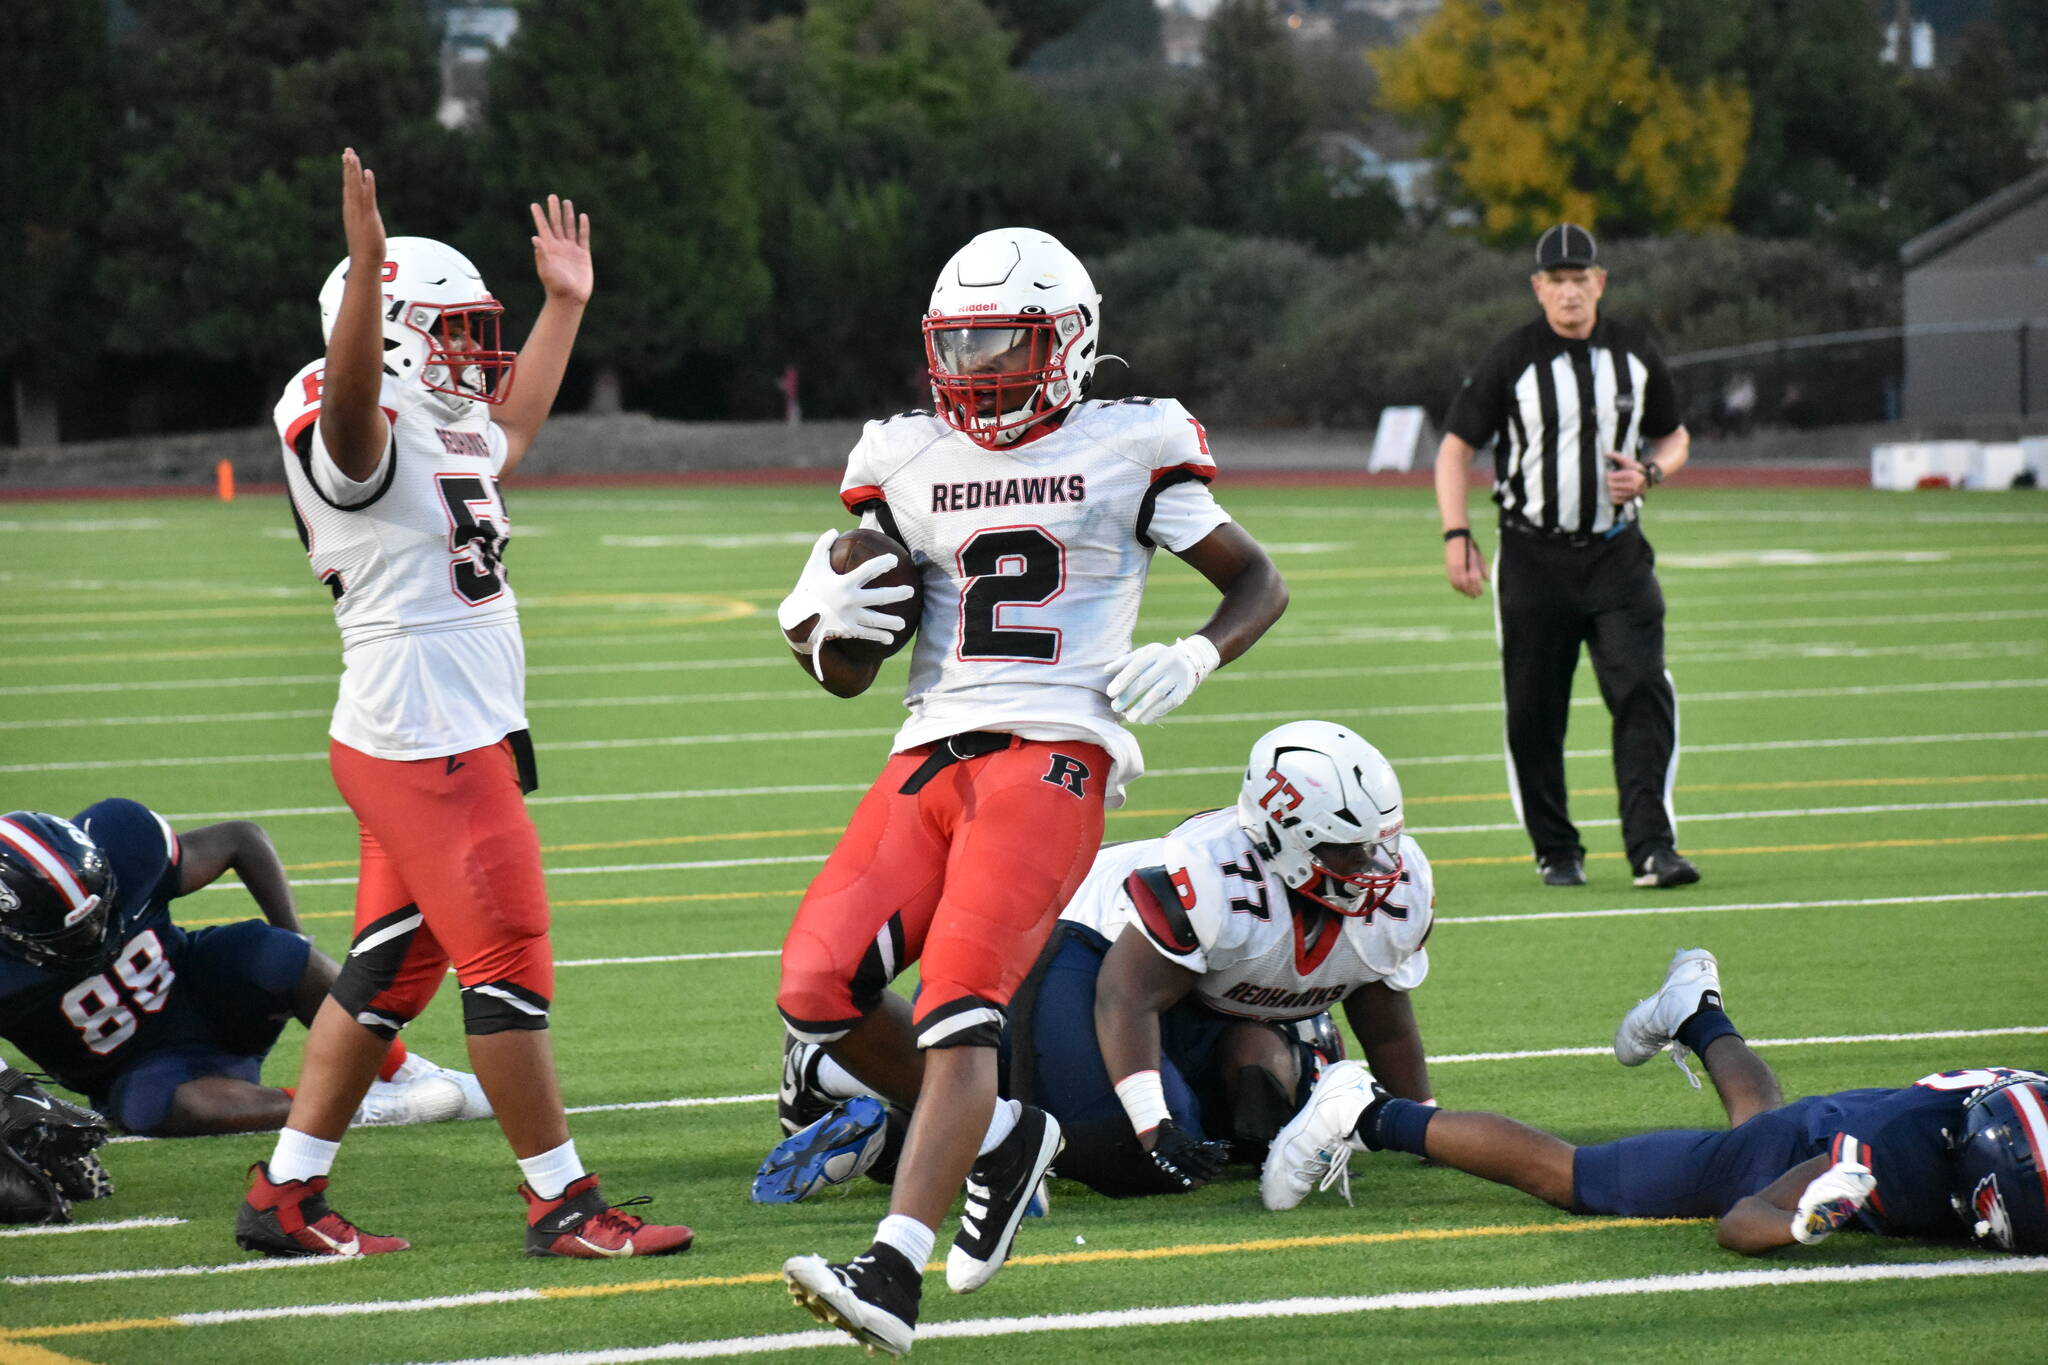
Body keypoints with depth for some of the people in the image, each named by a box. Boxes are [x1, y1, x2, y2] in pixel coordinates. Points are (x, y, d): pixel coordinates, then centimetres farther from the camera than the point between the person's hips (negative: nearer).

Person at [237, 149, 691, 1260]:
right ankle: (563, 1204, -1)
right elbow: (350, 396, -38)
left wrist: (565, 305, 40)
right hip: (424, 741, -10)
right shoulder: (360, 438, -13)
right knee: (509, 961, -6)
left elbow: (512, 425, 39)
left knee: (393, 968, 12)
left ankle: (285, 1198, 16)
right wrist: (369, 266, -52)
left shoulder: (448, 435, 17)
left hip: (465, 740, 10)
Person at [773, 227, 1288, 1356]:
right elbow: (846, 677, 20)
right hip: (930, 756, 5)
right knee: (819, 990, -9)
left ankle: (893, 1274, -27)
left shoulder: (1125, 450, 6)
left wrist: (1192, 659, -6)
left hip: (1052, 754, -5)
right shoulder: (907, 464, 16)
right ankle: (1000, 1135, 15)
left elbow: (1258, 581, 14)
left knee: (960, 1002, -19)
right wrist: (827, 628, -4)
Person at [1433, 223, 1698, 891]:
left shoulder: (1635, 355, 5)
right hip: (1534, 557, -1)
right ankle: (1556, 852, 16)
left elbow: (1674, 438, 17)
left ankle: (1651, 848, -15)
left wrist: (1649, 473, -6)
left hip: (1617, 556, 1)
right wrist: (1457, 536, -10)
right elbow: (1455, 447, 1)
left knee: (1643, 695, -12)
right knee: (1534, 712, 2)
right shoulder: (1511, 359, -4)